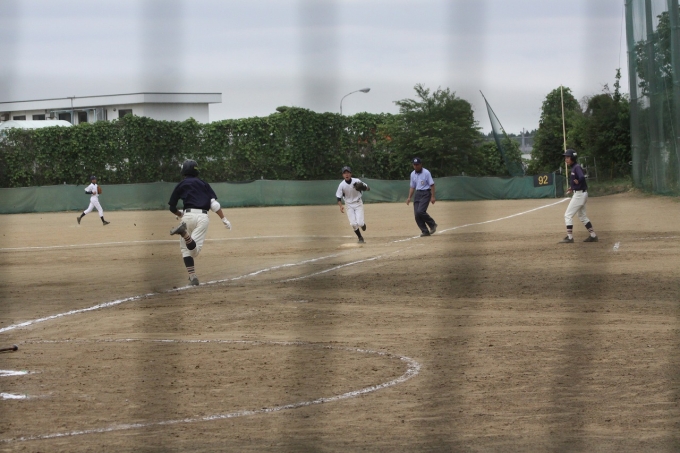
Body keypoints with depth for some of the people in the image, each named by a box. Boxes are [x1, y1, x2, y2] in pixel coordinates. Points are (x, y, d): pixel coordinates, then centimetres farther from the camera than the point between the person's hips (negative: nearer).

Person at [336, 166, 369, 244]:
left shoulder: (357, 181, -14)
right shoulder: (342, 185, -12)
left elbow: (368, 188, -10)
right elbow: (338, 197, -6)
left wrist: (364, 187, -34)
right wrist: (341, 206, -23)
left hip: (358, 203, -1)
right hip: (349, 205, 1)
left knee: (360, 223, -12)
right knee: (353, 224, -7)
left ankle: (363, 224, 26)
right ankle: (360, 238, 14)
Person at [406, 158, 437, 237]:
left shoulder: (426, 173, -7)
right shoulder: (412, 174, 12)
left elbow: (432, 185, -8)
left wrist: (432, 197, -15)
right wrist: (409, 197, 10)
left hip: (425, 193, -7)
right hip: (417, 194, 7)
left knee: (420, 211, -21)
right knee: (416, 214, -4)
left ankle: (432, 224, -1)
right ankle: (425, 231, 4)